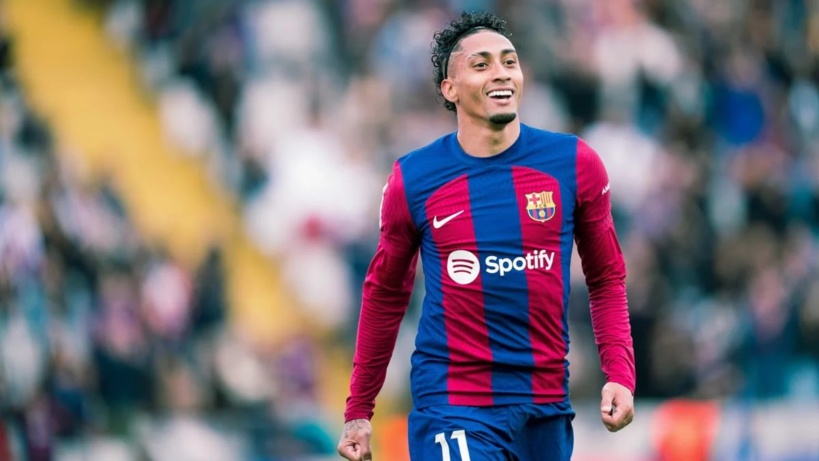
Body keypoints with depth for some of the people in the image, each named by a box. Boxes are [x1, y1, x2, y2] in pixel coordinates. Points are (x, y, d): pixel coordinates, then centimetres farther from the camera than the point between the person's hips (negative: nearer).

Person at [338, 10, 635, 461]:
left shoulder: (575, 165, 0)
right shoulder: (413, 179, -2)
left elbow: (606, 280, 9)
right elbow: (385, 294, 9)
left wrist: (620, 375, -5)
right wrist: (358, 412, 11)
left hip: (548, 406, 3)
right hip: (453, 407, -3)